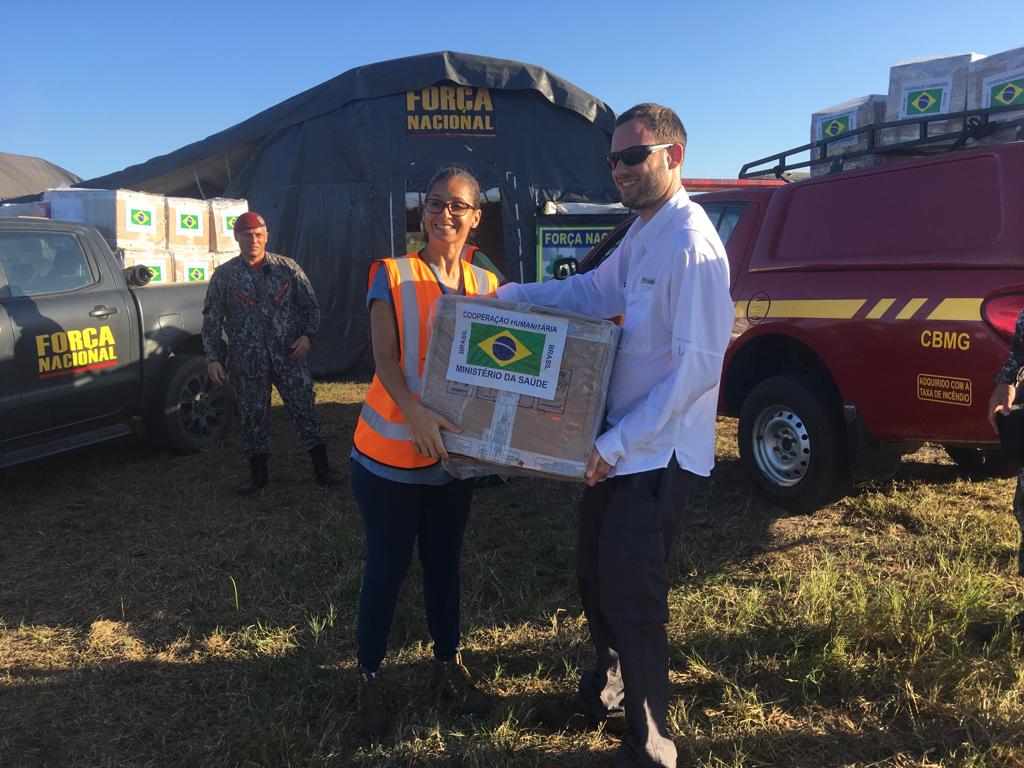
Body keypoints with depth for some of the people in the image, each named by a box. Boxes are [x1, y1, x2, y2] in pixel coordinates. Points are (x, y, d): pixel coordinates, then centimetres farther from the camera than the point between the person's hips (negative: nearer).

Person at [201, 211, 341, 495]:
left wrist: (307, 335, -9)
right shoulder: (223, 275, 5)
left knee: (305, 410, 1)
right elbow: (211, 320, 7)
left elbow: (311, 306, 7)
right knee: (254, 417, 9)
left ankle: (322, 469, 10)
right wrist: (212, 358, 0)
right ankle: (258, 473, 23)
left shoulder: (288, 268, 4)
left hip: (289, 357, -1)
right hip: (247, 364, 1)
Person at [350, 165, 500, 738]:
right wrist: (416, 413, -33)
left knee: (445, 560, 17)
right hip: (392, 451, -3)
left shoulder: (487, 284, 5)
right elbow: (385, 357, -15)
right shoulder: (393, 275, -6)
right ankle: (371, 678, 24)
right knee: (389, 564, 6)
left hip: (455, 450, 4)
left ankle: (449, 665, 34)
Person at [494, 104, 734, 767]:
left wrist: (617, 444, -22)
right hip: (620, 444, 10)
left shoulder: (691, 244, -21)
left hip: (658, 455, -9)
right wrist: (505, 295, 9)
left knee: (633, 599, 3)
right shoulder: (644, 234, 10)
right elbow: (594, 292, 18)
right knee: (597, 576, 22)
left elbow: (697, 366, -25)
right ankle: (605, 697, 45)